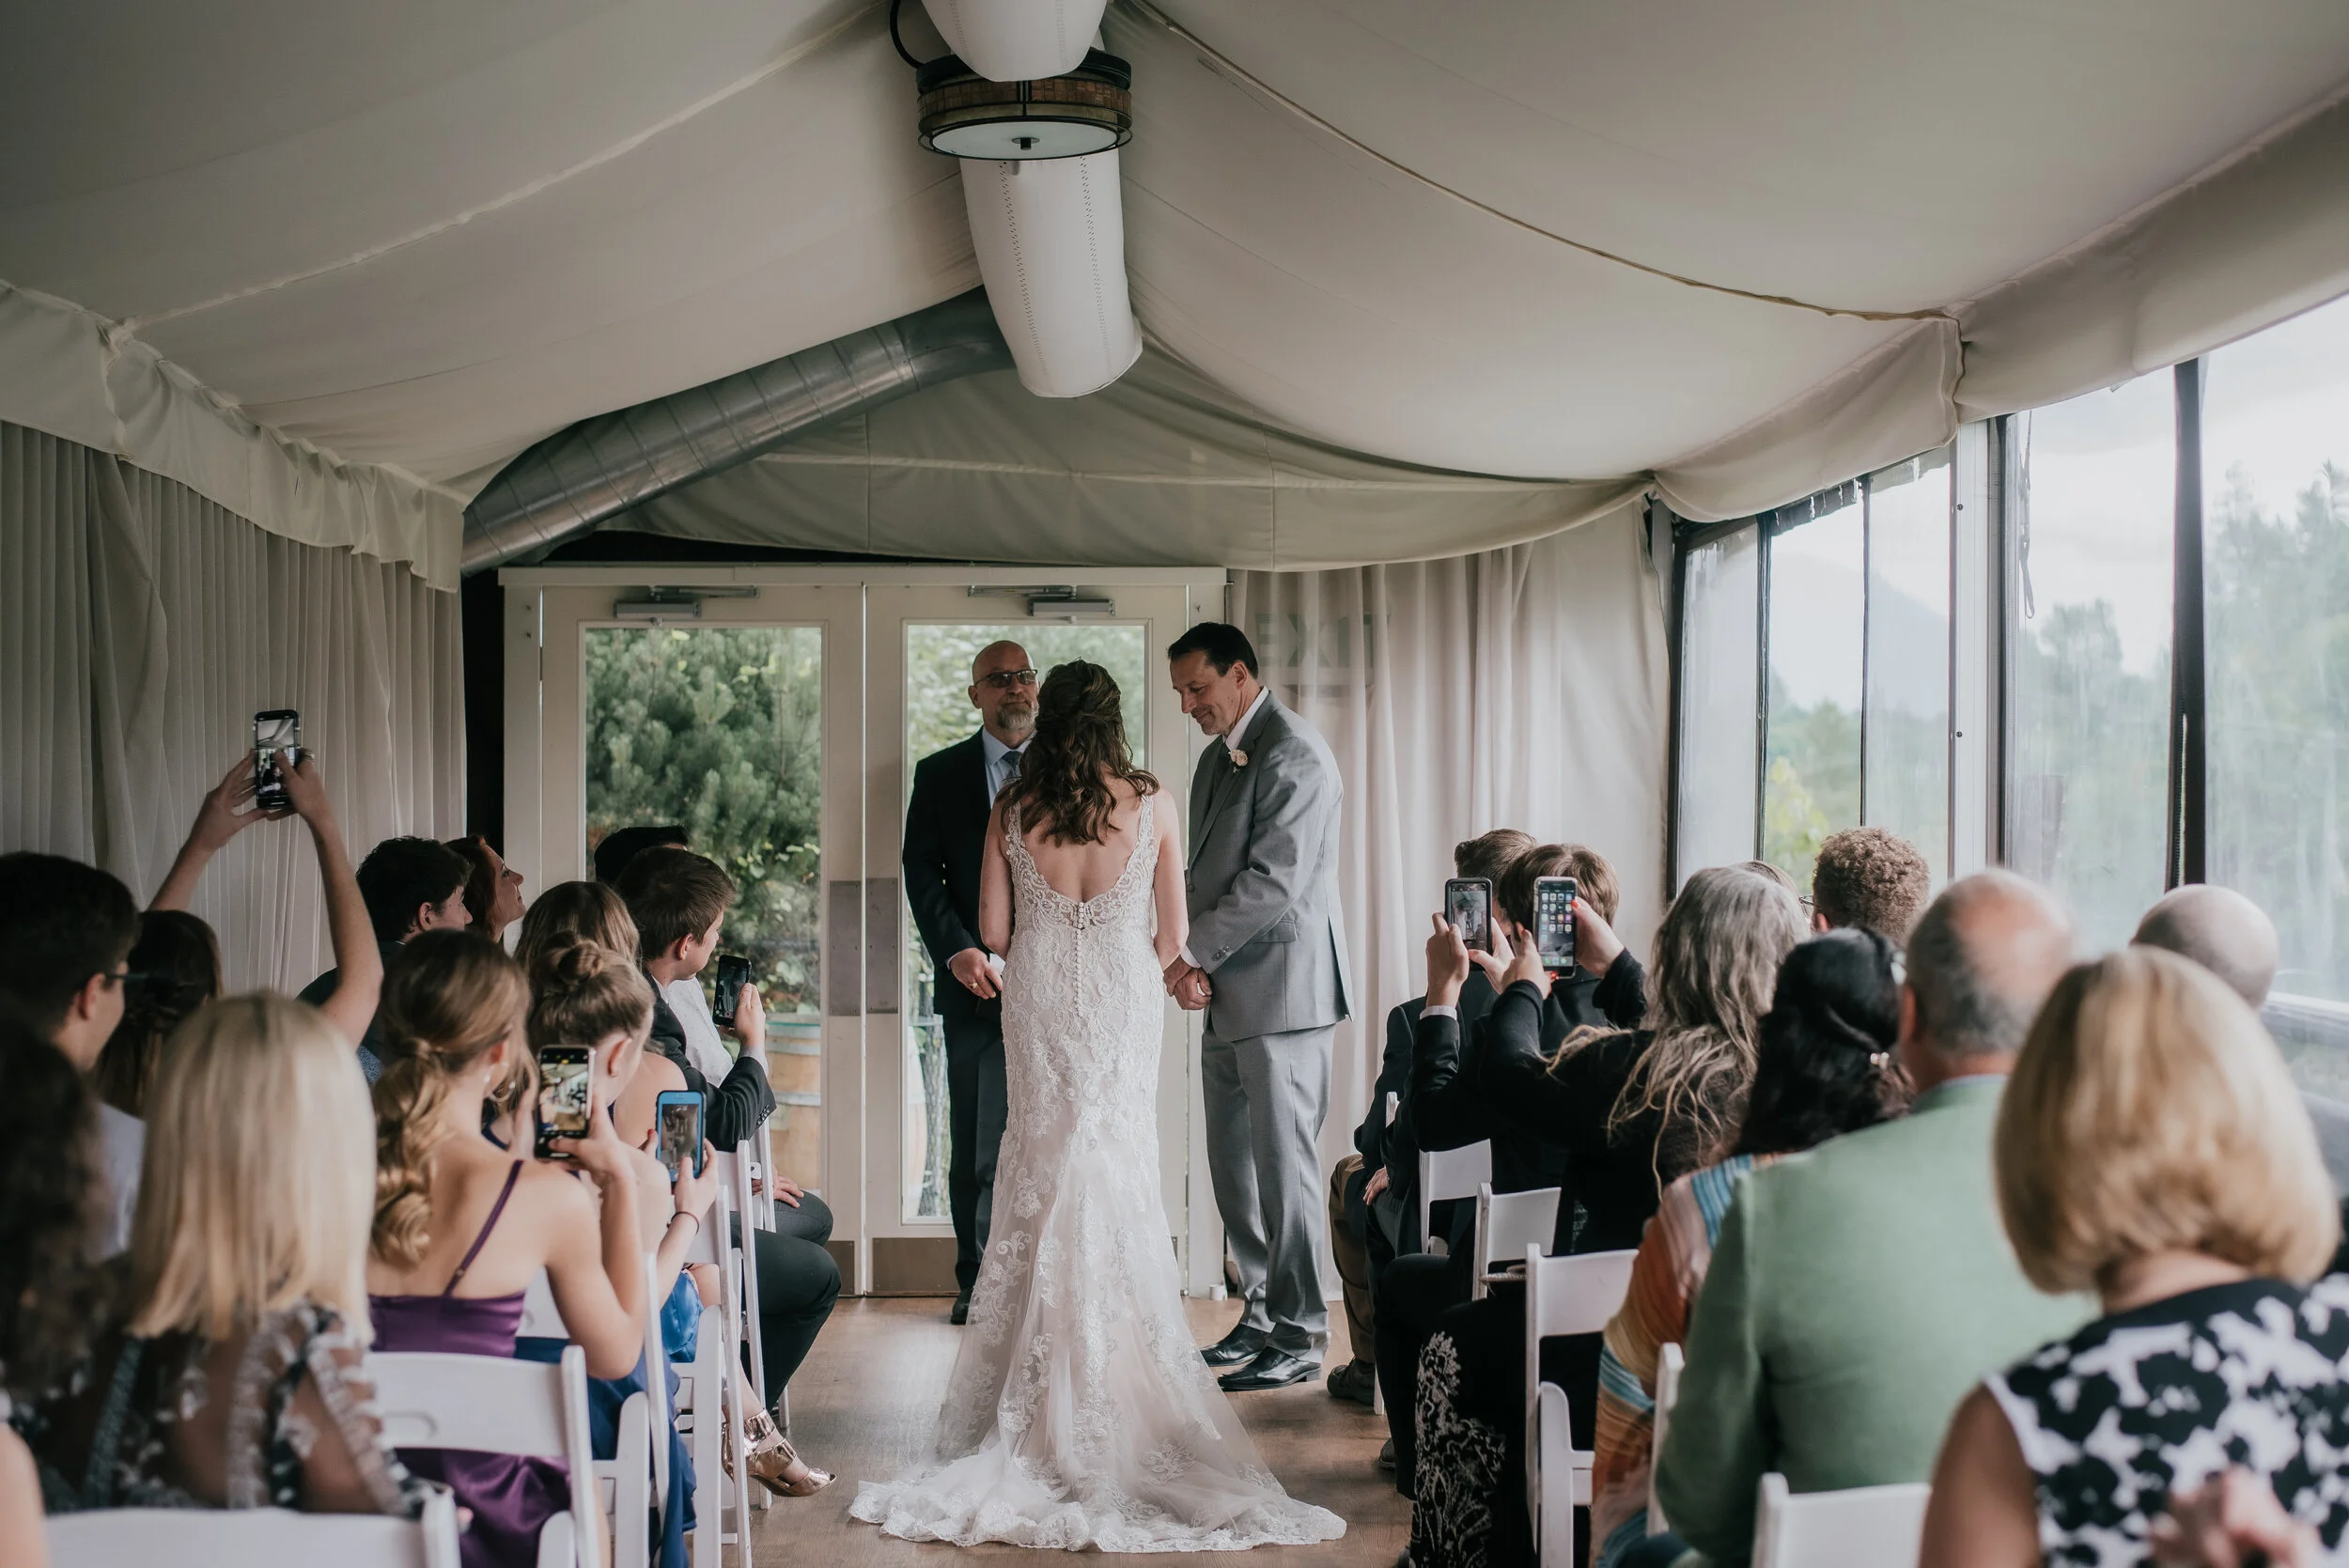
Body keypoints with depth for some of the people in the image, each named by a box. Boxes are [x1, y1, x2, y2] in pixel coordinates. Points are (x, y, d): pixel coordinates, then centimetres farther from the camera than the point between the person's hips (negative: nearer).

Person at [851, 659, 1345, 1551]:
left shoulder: (1012, 811, -5)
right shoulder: (1152, 806, -6)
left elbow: (993, 931, -2)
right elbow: (1171, 935, -1)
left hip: (1038, 1010, 1)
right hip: (1123, 1009, -1)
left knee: (1041, 1180, 10)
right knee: (1119, 1182, 7)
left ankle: (1046, 1383, 12)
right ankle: (1116, 1372, 8)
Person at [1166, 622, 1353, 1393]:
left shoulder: (1294, 754, -13)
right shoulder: (1219, 754, 17)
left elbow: (1272, 880, -19)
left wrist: (1193, 952, -13)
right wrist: (1191, 964, 2)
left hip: (1282, 990, -9)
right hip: (1227, 996, 9)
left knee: (1284, 1163, -4)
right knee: (1233, 1164, 13)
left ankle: (1298, 1336, 4)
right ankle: (1262, 1312, 23)